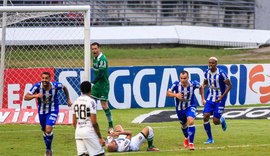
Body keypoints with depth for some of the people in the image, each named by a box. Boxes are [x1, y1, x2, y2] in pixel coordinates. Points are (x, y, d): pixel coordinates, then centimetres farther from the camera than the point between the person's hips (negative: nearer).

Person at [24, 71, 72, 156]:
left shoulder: (56, 85, -20)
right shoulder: (37, 86, -21)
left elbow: (64, 88, 4)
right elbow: (26, 97, -23)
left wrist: (68, 99, 7)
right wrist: (35, 96, -40)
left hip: (53, 111, -2)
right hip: (42, 111, 2)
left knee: (48, 130, -19)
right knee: (44, 131, 16)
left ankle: (48, 149, 2)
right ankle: (48, 149, 39)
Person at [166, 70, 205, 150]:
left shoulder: (193, 84, -20)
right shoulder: (176, 84, -22)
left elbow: (201, 87, 2)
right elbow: (168, 93, -14)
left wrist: (203, 98, 3)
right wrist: (175, 95, -33)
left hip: (190, 106, -2)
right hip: (180, 108, 2)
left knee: (190, 121, -27)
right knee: (184, 125, 21)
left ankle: (191, 143, -19)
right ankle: (186, 138, 54)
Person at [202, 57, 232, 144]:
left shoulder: (221, 73, -18)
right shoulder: (206, 72, -1)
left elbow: (229, 85, -11)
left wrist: (222, 96, -21)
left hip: (219, 99, -4)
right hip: (210, 98, 5)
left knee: (216, 122, -6)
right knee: (205, 116, -11)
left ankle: (222, 120, 34)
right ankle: (210, 139, 2)